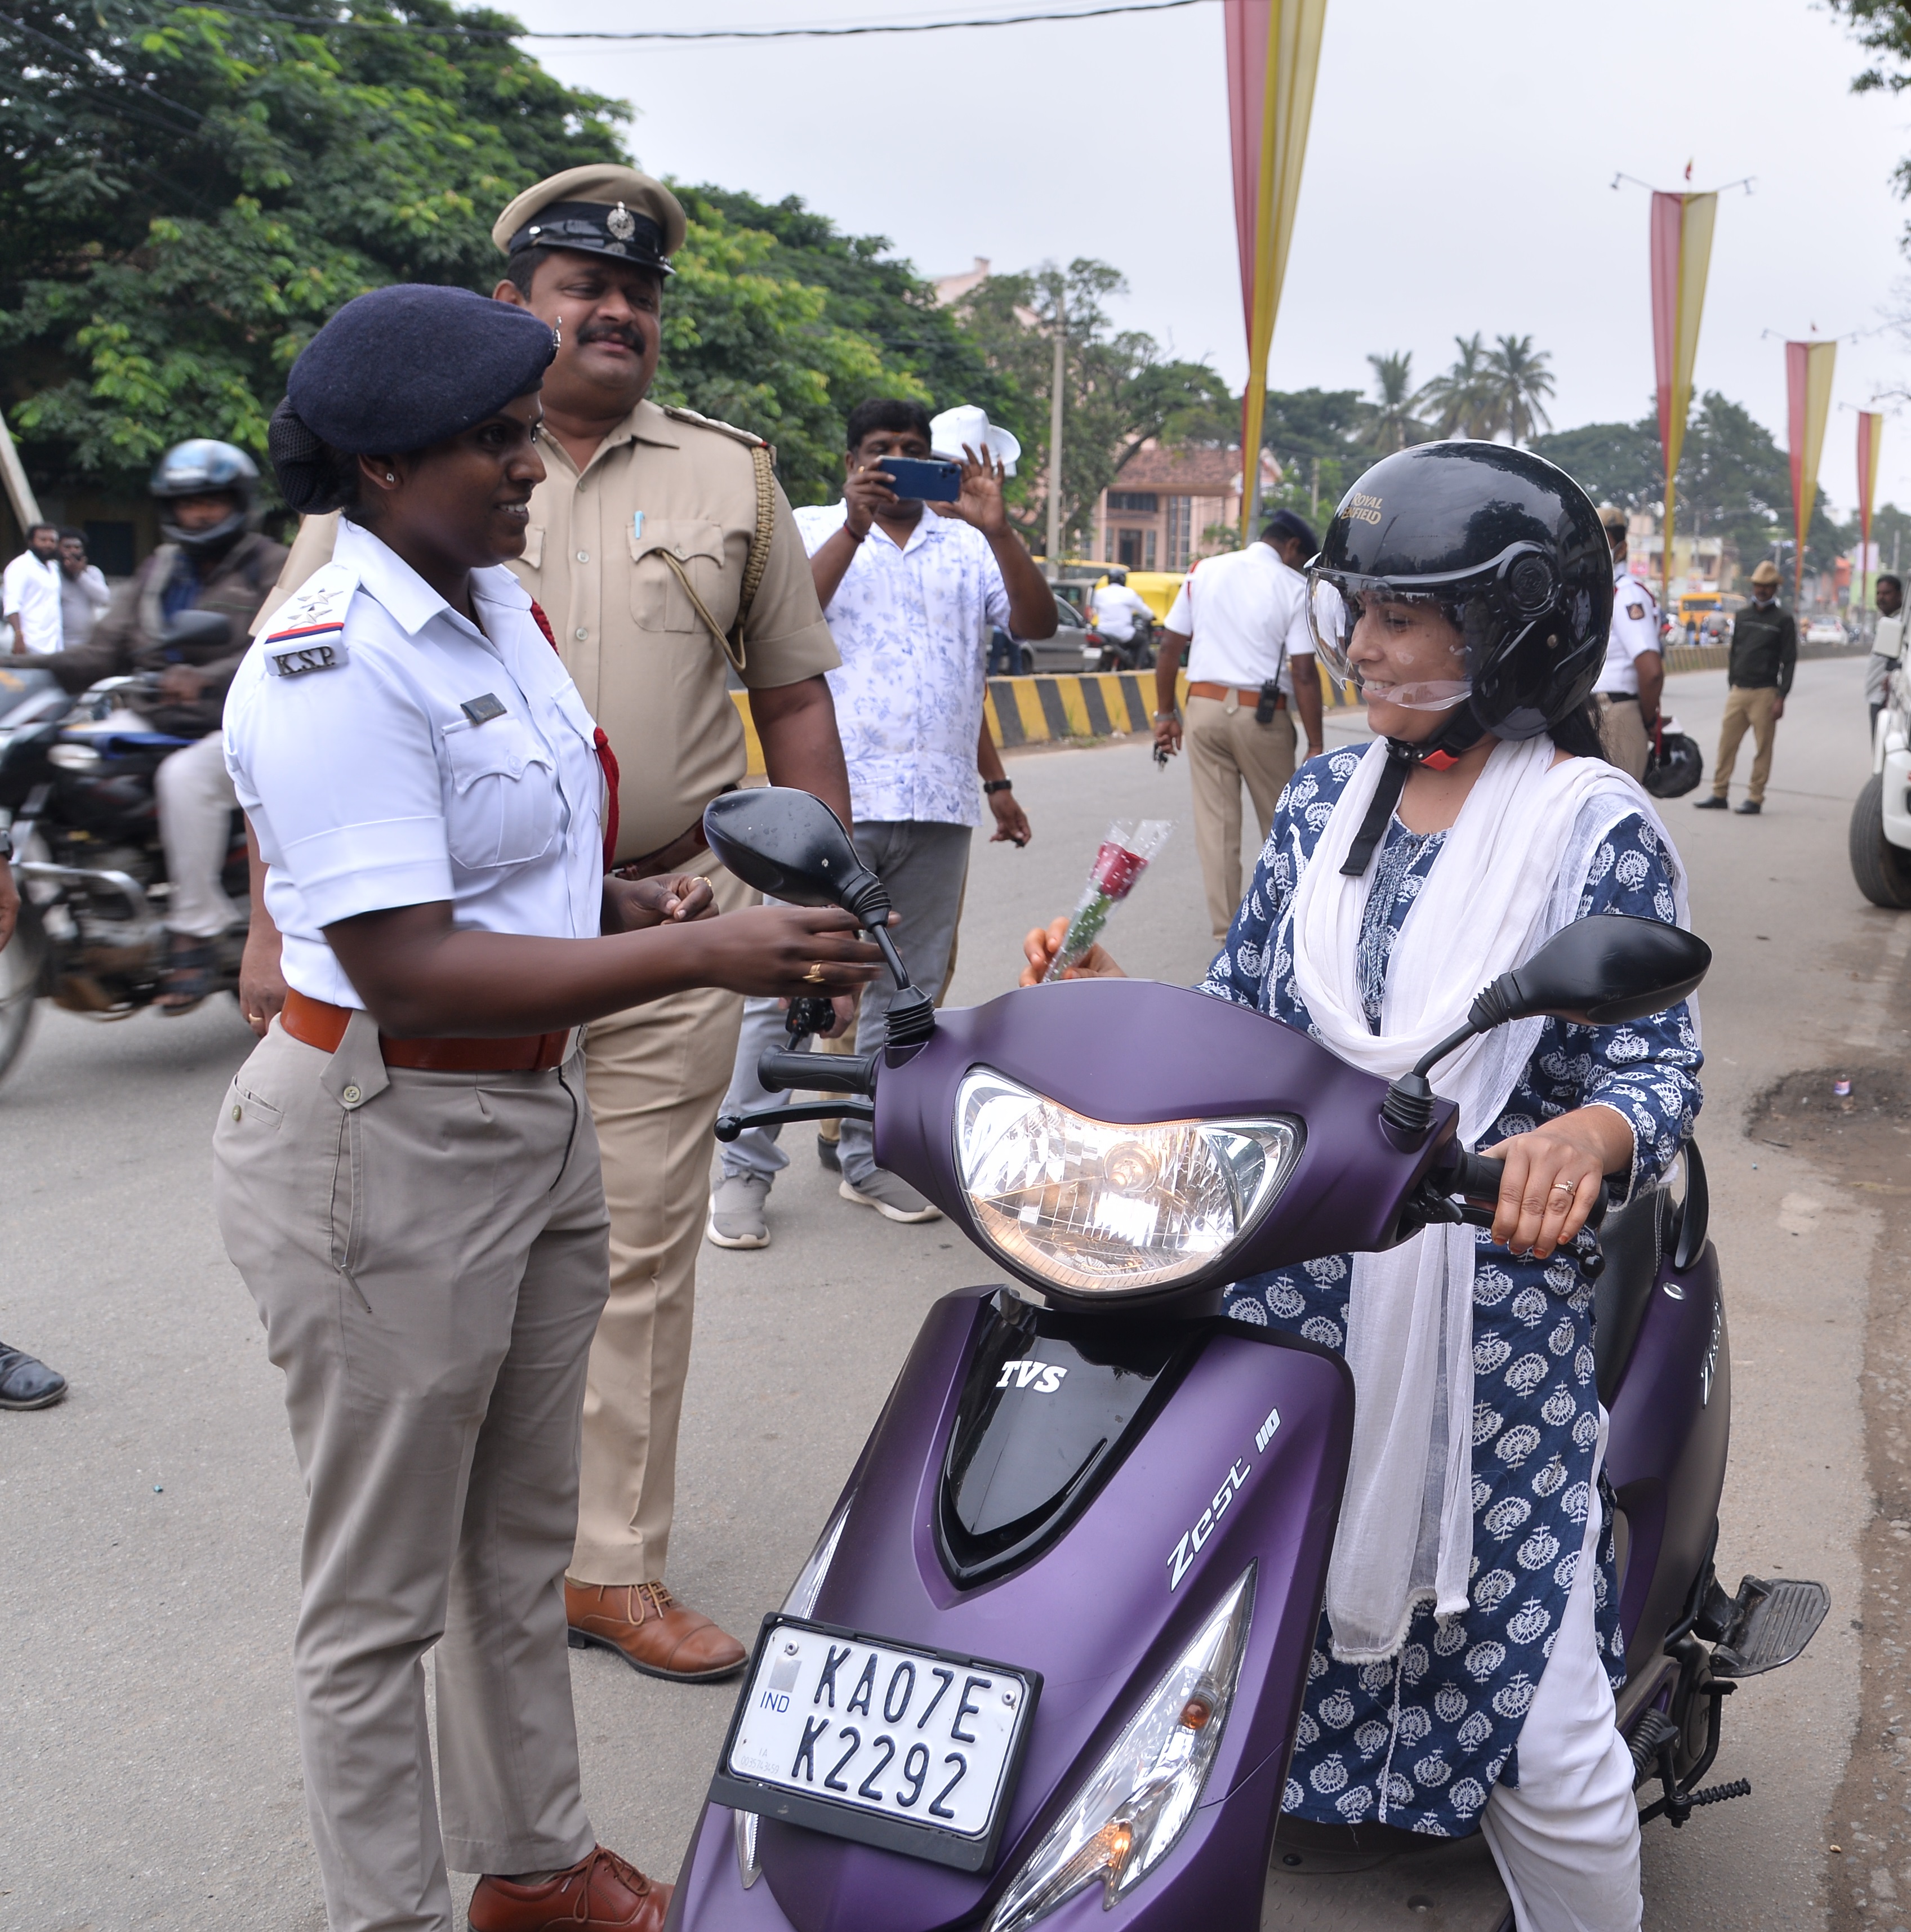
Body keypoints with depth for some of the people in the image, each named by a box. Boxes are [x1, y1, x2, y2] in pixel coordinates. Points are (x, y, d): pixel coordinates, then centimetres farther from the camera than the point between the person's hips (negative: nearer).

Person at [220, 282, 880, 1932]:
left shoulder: (501, 604, 7)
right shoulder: (333, 664, -21)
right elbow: (407, 971, -28)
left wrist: (626, 904, 2)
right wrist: (695, 957, -30)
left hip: (536, 1116, 9)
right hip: (383, 1152, -9)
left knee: (522, 1547, 23)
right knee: (383, 1594, 7)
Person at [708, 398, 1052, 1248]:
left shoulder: (967, 545, 15)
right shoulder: (813, 530, 8)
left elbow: (1038, 622, 2)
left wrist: (997, 530, -10)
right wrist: (855, 527, -16)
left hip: (938, 805, 4)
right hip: (832, 797, -4)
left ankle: (871, 1157, 21)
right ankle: (745, 1167, 3)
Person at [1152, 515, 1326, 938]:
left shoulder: (1204, 572, 8)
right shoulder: (1295, 587, -3)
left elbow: (1170, 647, 6)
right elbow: (1303, 673, -9)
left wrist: (1165, 714, 14)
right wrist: (1315, 747, -5)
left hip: (1205, 706, 3)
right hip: (1262, 713, -3)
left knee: (1215, 821, 6)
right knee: (1277, 823, 13)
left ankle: (1224, 924, 8)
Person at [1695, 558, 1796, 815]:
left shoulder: (1783, 620, 0)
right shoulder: (1742, 616, 15)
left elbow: (1789, 661, -3)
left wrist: (1781, 697, -10)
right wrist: (1730, 686, 14)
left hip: (1765, 693, -5)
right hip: (1737, 691, 5)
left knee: (1762, 747, -2)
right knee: (1727, 743, 3)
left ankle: (1755, 798, 2)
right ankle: (1719, 794, 8)